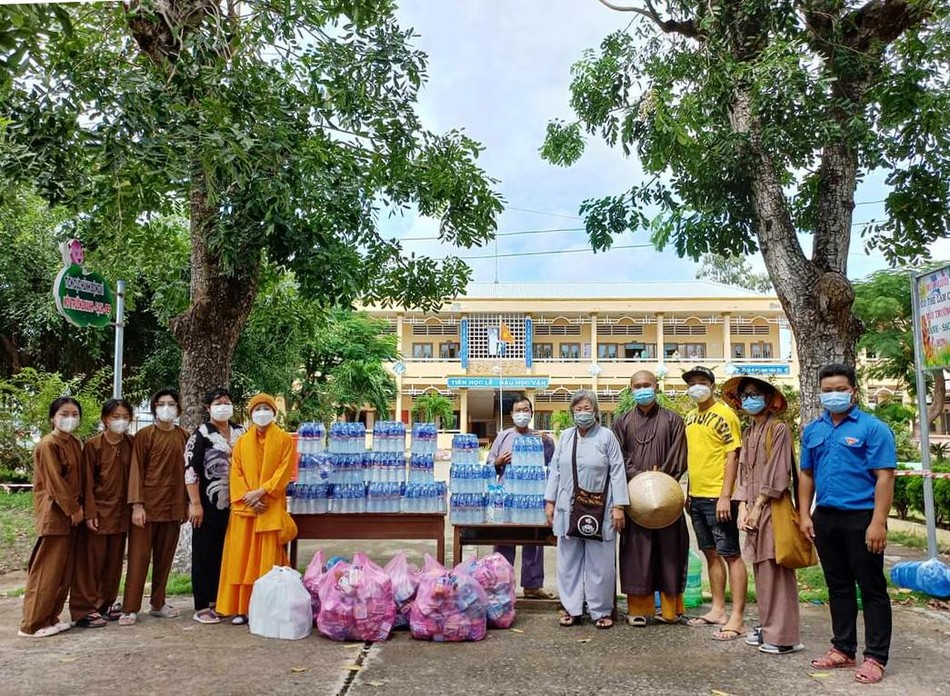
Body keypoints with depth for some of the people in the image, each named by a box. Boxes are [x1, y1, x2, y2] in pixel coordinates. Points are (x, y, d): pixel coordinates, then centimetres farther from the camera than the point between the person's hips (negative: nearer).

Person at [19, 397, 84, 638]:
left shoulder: (75, 444, 11)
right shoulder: (47, 445, -13)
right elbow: (55, 482, -17)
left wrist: (78, 507, 6)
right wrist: (74, 509, -14)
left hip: (69, 513, 8)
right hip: (54, 513, -8)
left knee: (63, 570, 11)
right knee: (46, 570, -3)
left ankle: (50, 618, 20)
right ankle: (32, 624, 5)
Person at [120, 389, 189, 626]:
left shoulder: (184, 436, 8)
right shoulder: (144, 435, -3)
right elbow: (136, 470, -6)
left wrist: (187, 503, 7)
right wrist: (137, 505, -12)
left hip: (173, 506, 4)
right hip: (148, 504, -4)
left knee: (165, 557, 11)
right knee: (139, 557, 0)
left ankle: (158, 604, 21)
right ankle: (130, 609, 6)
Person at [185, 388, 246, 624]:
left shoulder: (240, 433, 9)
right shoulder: (201, 434, -6)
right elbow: (190, 470, -10)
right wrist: (195, 504, -15)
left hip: (232, 504, 5)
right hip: (208, 504, -5)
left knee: (224, 554, 10)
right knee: (204, 555, 3)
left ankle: (217, 601, 23)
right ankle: (201, 607, 10)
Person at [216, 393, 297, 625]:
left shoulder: (285, 440, 4)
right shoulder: (242, 441, 12)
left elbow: (284, 471, -5)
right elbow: (236, 473, 5)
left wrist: (261, 491, -16)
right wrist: (249, 498, -10)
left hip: (272, 508, -3)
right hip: (244, 507, 3)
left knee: (267, 558, -1)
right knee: (241, 556, 2)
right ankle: (241, 608, 9)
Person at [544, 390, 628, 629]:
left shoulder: (606, 436, -1)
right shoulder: (565, 436, 10)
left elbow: (617, 472, -4)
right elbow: (556, 469, 12)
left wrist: (618, 506, -9)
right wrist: (550, 501, 8)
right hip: (568, 508, 4)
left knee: (599, 562, 3)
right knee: (569, 560, 8)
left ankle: (601, 611, 15)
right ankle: (572, 609, 19)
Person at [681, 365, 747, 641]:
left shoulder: (724, 415, -10)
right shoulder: (690, 417, 14)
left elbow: (733, 456, -13)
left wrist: (725, 496, -18)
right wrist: (689, 491, 17)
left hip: (718, 497, -8)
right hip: (697, 497, 8)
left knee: (731, 555, -2)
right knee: (711, 553, 15)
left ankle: (736, 618, 4)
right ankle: (718, 610, 26)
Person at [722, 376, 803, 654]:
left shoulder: (778, 429, -7)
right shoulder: (748, 433, 15)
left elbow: (777, 474, -12)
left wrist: (758, 507, -12)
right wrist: (743, 508, 5)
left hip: (772, 507, -7)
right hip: (753, 508, 7)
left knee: (775, 570, -5)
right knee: (761, 569, 11)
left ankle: (784, 636, 2)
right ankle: (767, 627, 21)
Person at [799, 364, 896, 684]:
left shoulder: (873, 428, -7)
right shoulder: (812, 430, 10)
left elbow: (884, 477, -12)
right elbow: (807, 475, 13)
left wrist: (878, 523, -18)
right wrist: (804, 515, 6)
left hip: (861, 518, -5)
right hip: (825, 518, 6)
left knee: (871, 588, 4)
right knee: (838, 586, 15)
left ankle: (875, 657, 14)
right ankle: (843, 649, 27)